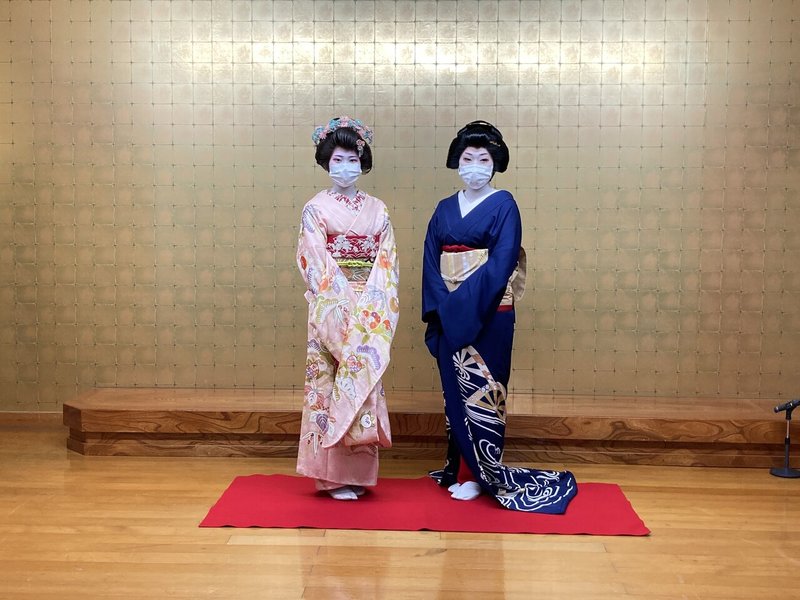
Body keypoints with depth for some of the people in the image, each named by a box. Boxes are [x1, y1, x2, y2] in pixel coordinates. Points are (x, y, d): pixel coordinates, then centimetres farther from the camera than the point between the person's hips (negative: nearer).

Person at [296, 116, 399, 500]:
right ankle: (333, 475, 5)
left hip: (370, 308, 3)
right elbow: (315, 263, -8)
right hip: (331, 309, -3)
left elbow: (387, 262, 5)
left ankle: (360, 471, 15)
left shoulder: (377, 210, 11)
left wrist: (373, 303, -11)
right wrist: (347, 304, -16)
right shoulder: (316, 209, 1)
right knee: (331, 382, -4)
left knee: (365, 378, 5)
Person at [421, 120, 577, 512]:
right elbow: (431, 261, 4)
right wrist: (442, 304, -11)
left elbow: (501, 262, -13)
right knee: (454, 390, 9)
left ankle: (479, 474, 9)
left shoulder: (503, 205, -3)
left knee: (481, 391, -2)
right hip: (448, 316, 5)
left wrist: (466, 302, -19)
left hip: (489, 315, -5)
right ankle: (459, 467, 20)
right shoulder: (445, 209, 12)